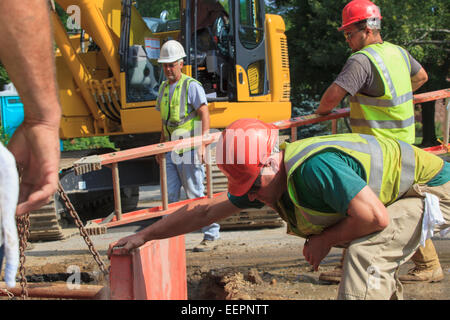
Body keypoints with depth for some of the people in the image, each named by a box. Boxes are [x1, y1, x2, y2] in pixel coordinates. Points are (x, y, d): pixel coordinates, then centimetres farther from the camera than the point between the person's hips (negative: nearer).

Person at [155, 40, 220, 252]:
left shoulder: (192, 86, -8)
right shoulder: (164, 88, 15)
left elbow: (205, 116, -13)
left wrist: (202, 145, -21)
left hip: (189, 148, -7)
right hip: (172, 149, 7)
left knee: (196, 194, -5)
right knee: (169, 194, 4)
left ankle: (211, 236, 3)